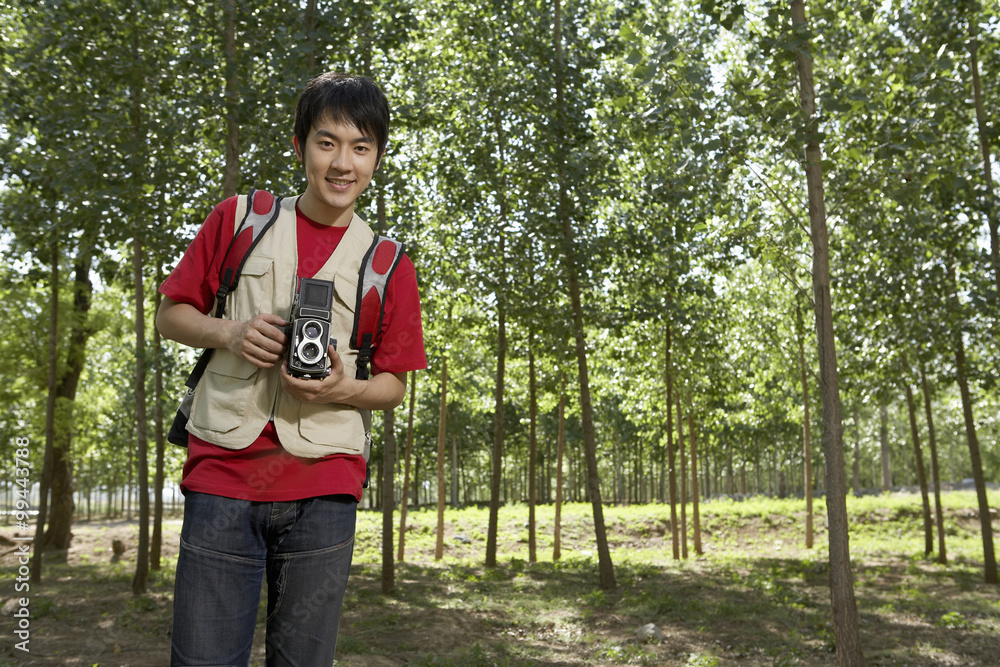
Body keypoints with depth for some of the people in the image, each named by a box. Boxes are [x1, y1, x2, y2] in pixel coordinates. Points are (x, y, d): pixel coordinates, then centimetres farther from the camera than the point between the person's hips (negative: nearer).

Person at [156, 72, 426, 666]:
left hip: (323, 487, 0)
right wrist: (230, 333, -9)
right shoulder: (239, 218, 7)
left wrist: (345, 390, -12)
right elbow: (171, 314, 12)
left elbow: (395, 384, 10)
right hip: (223, 468, 0)